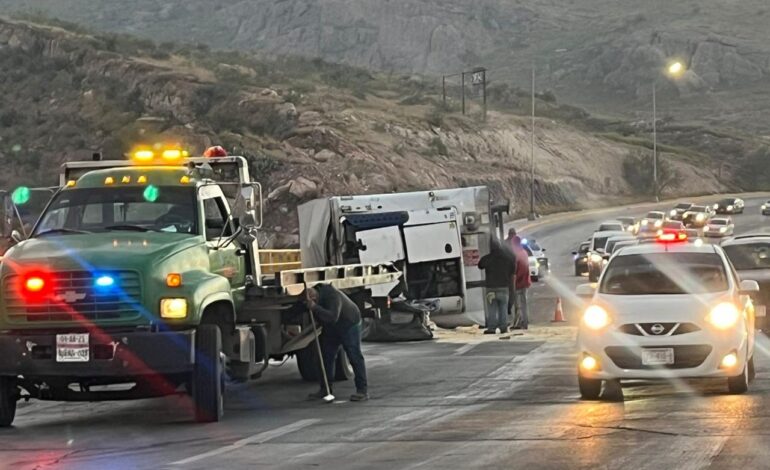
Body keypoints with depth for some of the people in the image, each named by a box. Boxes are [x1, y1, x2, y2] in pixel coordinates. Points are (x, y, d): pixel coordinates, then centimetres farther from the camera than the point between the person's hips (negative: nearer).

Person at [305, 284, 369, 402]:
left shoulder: (332, 296, -37)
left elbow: (332, 317, -50)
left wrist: (314, 308, -54)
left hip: (349, 325, -7)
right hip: (331, 328, 7)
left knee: (354, 356, -10)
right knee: (326, 356, 4)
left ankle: (363, 390, -9)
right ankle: (325, 389, 11)